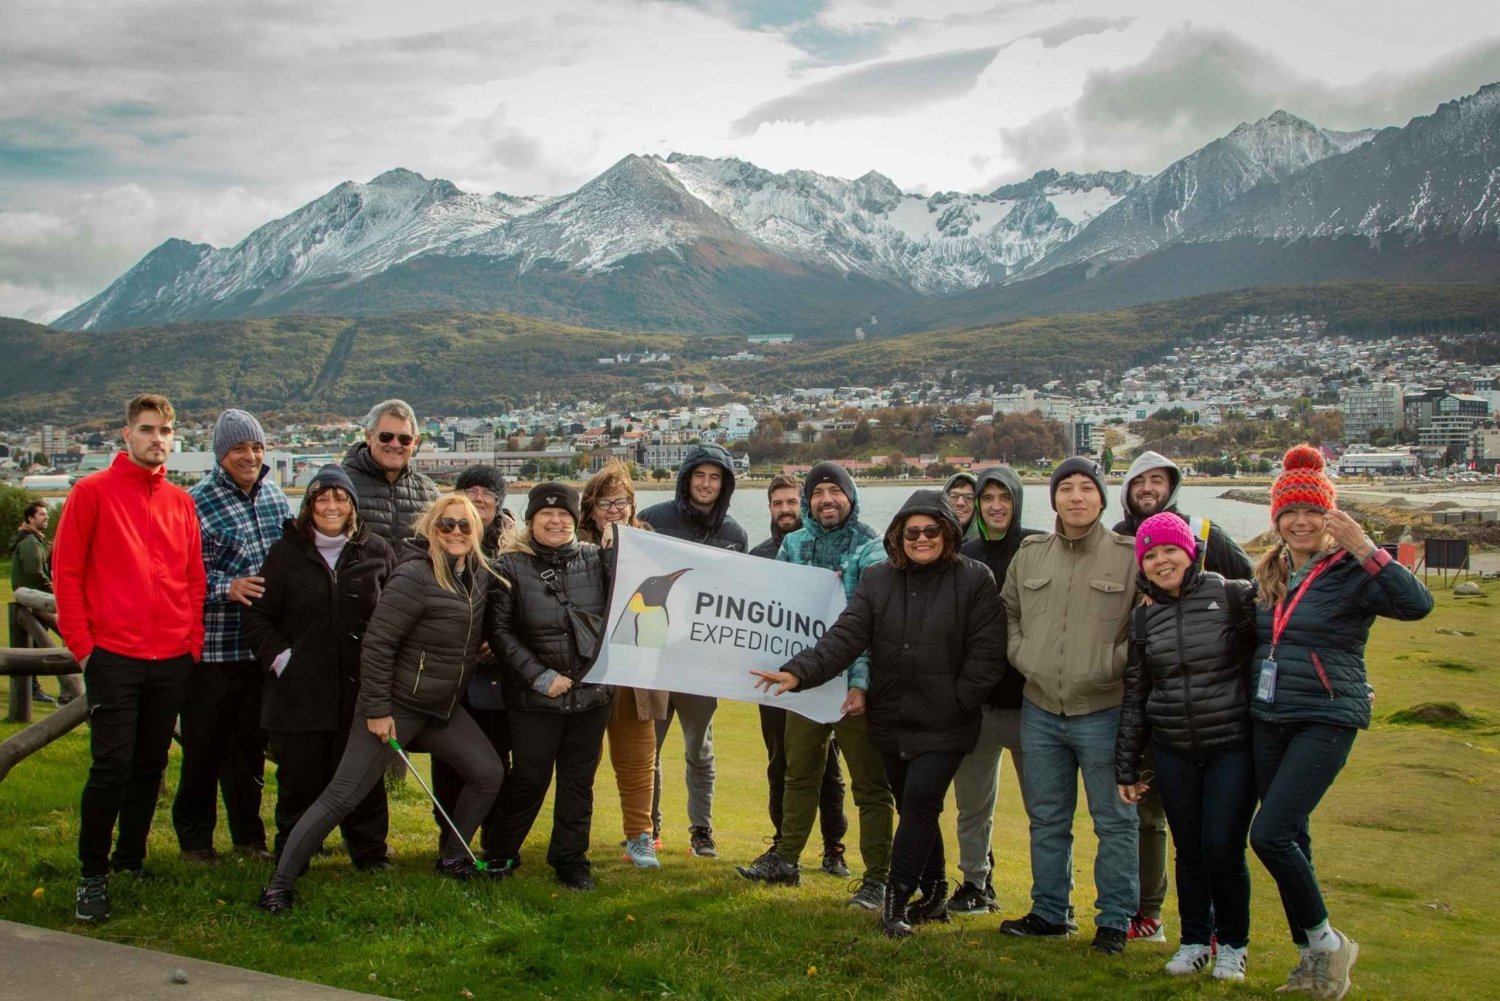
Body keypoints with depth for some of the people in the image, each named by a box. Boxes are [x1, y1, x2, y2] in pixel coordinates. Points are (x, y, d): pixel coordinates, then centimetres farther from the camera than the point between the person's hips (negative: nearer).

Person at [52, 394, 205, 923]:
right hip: (113, 656, -4)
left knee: (151, 765, 11)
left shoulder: (181, 502, 11)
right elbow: (66, 571, -3)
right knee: (112, 766, -5)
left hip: (172, 659, 4)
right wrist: (81, 643, -7)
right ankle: (93, 875, 8)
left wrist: (193, 641, 6)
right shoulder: (92, 492, -2)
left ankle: (132, 860, 26)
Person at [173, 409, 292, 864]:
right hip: (212, 647, -5)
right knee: (205, 745, 5)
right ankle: (194, 837, 20)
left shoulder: (275, 495, 9)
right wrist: (228, 588, -23)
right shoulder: (196, 502, -9)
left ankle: (249, 833, 27)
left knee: (252, 743, 15)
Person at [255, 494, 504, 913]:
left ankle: (452, 858, 26)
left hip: (443, 707, 8)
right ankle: (280, 883, 0)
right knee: (342, 797, -7)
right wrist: (376, 709, -19)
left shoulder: (480, 575, 2)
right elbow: (376, 644, -20)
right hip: (397, 706, -8)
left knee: (489, 773, 7)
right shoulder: (414, 576, -21)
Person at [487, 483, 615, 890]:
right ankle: (500, 853, 25)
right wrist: (539, 677, -11)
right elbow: (499, 630, -6)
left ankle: (571, 859, 23)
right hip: (535, 696, -2)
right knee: (530, 777, 4)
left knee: (579, 779, 9)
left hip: (591, 692, 2)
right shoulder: (511, 565, -4)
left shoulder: (596, 559, 2)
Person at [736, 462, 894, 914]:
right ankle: (786, 858, 30)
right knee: (799, 771, 17)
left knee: (869, 783, 1)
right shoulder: (793, 544, 9)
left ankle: (878, 878, 8)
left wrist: (861, 682, -21)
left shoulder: (871, 549, -6)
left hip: (855, 681, -5)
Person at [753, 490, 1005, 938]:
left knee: (919, 803, -14)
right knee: (913, 808, 14)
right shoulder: (877, 580, 3)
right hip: (893, 722, 4)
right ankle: (934, 893, 30)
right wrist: (798, 671, -23)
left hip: (944, 726, -4)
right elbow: (845, 637, -8)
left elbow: (986, 653, -7)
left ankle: (896, 900, -4)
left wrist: (957, 702, -14)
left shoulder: (974, 579, -6)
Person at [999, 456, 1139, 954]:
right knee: (1047, 819, 15)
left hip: (1104, 711, -4)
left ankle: (1114, 920, 19)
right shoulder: (1029, 553, 7)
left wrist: (1114, 663, -14)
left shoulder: (1130, 555, -6)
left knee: (1114, 821, 5)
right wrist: (1021, 655, 4)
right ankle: (1049, 911, 28)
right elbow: (1009, 612, 19)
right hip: (1039, 710, 4)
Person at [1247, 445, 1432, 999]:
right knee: (1290, 837, 11)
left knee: (1269, 834, -15)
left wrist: (1365, 548, -33)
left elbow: (1417, 603, -25)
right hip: (1268, 721, 7)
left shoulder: (1352, 573, -8)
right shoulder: (1268, 575, 10)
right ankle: (1312, 955, 25)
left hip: (1327, 719, -6)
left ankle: (1326, 940, 6)